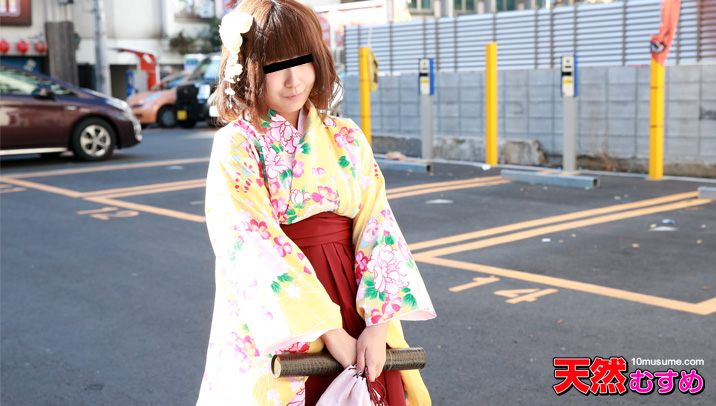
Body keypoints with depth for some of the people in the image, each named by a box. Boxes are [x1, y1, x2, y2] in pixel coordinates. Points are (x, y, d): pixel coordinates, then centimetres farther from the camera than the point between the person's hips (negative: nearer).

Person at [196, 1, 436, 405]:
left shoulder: (346, 138, 4)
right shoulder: (235, 147, -7)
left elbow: (377, 227, -3)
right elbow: (254, 249, -17)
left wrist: (378, 324, -16)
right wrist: (329, 330, -22)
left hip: (353, 304, 4)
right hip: (273, 325, -3)